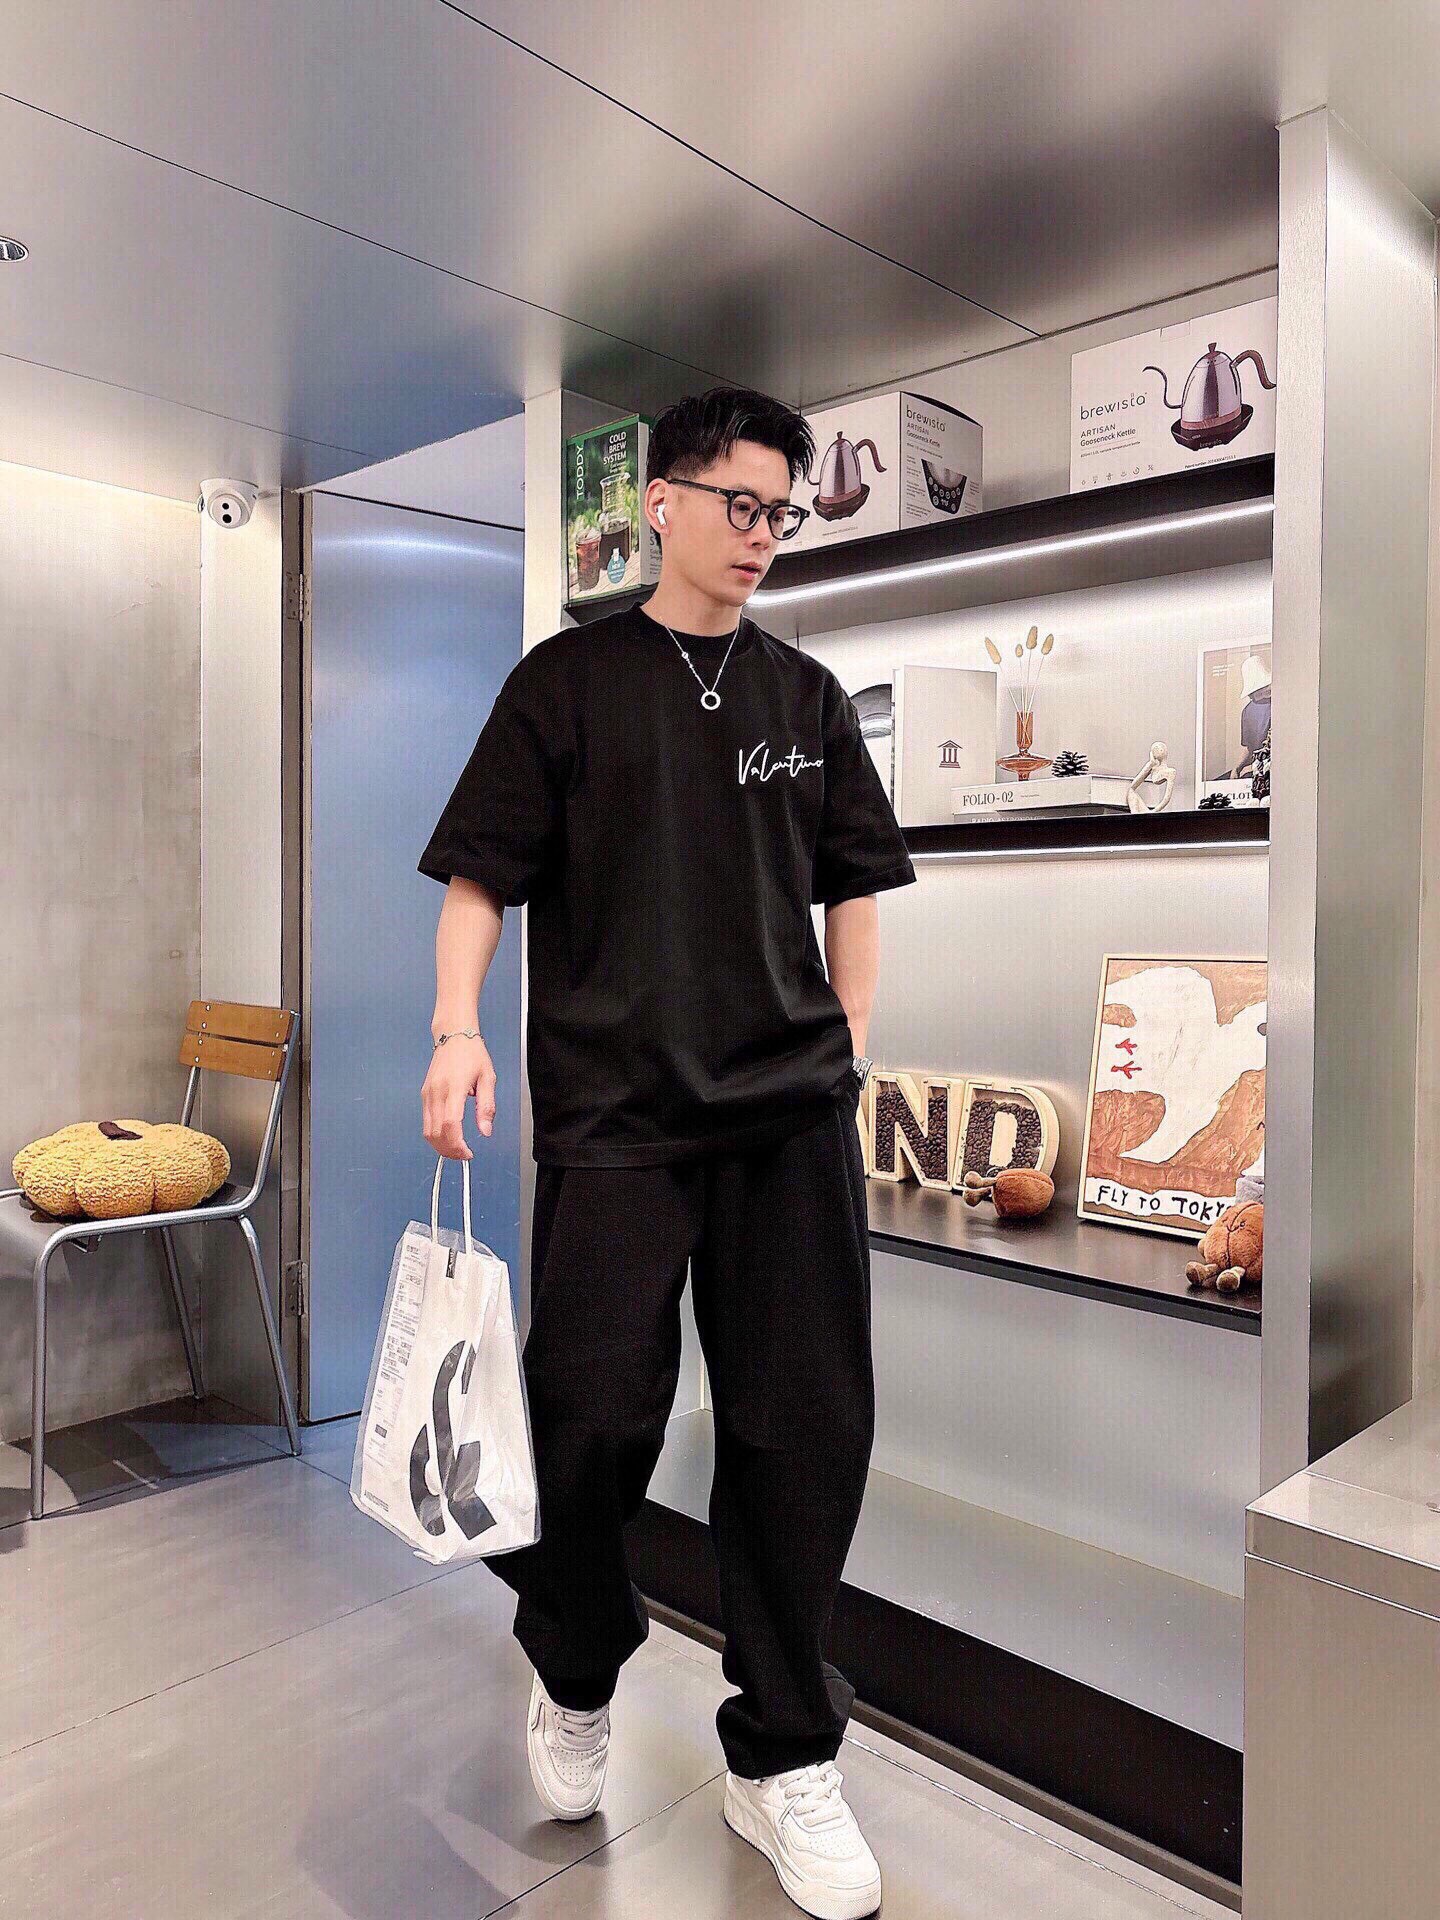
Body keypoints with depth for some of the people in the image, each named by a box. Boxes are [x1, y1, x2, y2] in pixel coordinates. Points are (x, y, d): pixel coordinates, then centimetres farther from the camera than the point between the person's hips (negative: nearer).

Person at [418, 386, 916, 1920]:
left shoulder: (805, 695, 14)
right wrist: (456, 1030, -11)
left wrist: (848, 1048, 11)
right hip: (614, 1114, -3)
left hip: (793, 1112, 3)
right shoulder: (569, 680, 5)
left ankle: (782, 1760, 24)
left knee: (807, 1424, 4)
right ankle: (575, 1675, 33)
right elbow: (477, 875, 2)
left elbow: (853, 886, 18)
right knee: (594, 1417, 0)